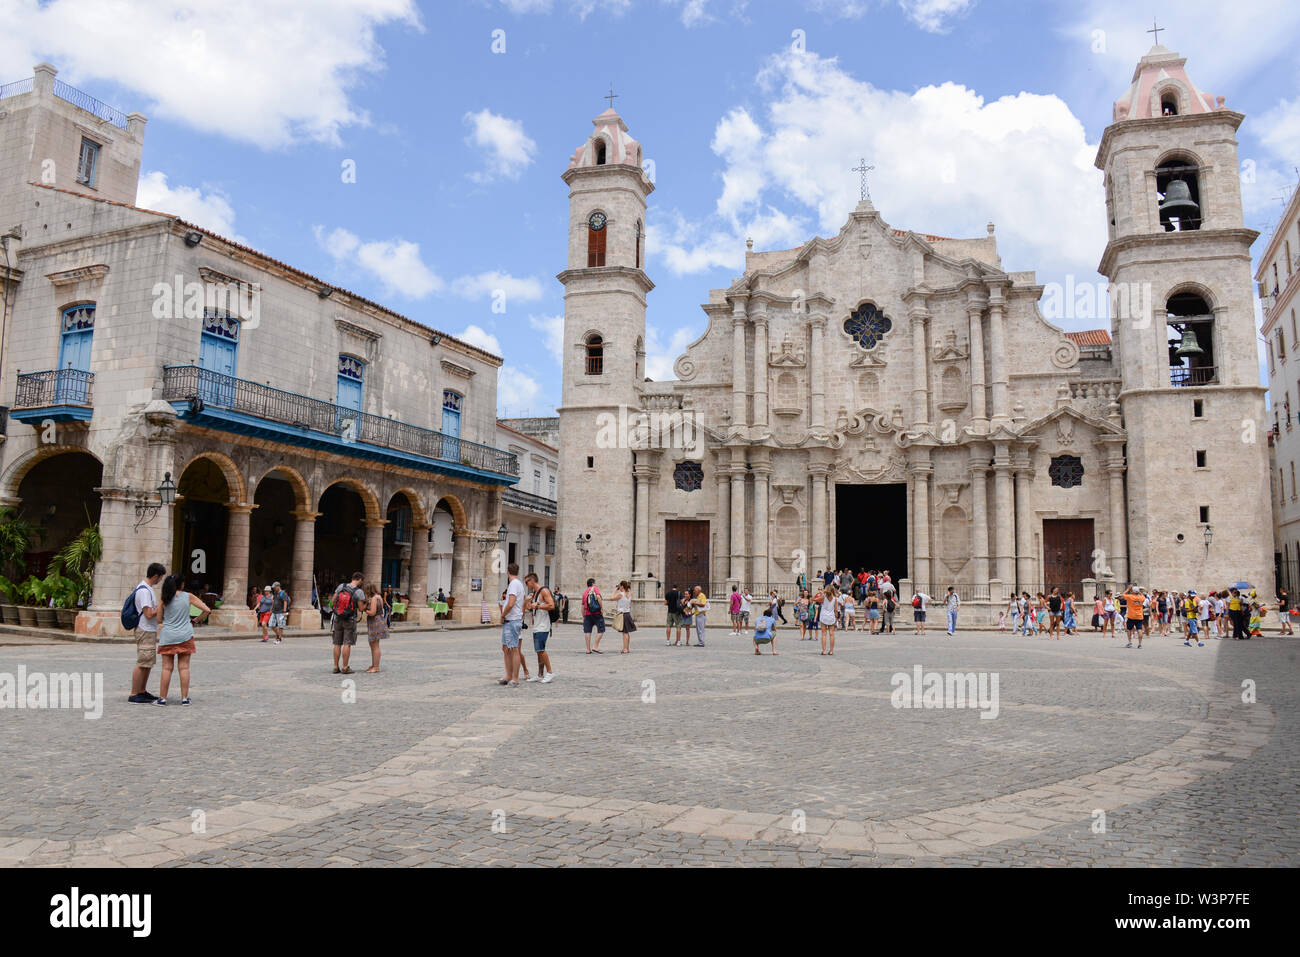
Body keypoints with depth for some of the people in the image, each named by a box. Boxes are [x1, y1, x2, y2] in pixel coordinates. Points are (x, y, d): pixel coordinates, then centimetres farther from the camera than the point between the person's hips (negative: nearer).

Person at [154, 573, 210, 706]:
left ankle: (162, 698, 8)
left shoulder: (165, 599, -1)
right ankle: (184, 698, 6)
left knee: (167, 668, 5)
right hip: (185, 635, -1)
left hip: (168, 636, 1)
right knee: (184, 667, 4)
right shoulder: (188, 596, -3)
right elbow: (206, 610, -3)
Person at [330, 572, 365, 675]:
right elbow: (361, 608, -11)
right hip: (350, 620, -4)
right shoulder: (359, 592, -14)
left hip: (337, 619, 4)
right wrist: (365, 600, 7)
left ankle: (336, 667, 11)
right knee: (347, 644, 1)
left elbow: (333, 600, 3)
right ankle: (345, 668, 0)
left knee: (337, 644, 9)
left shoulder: (341, 586, -2)